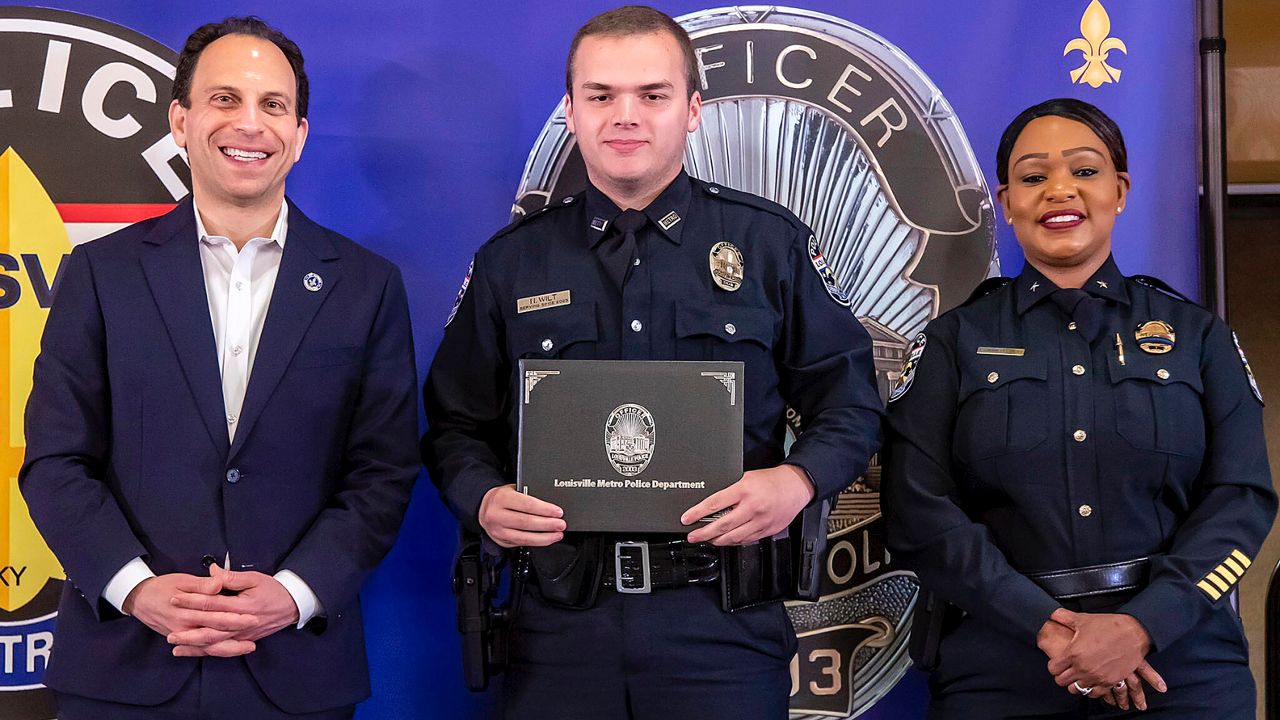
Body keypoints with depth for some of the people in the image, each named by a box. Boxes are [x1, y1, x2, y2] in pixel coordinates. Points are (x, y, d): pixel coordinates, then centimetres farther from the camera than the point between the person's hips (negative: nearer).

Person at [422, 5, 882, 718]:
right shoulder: (511, 262, 8)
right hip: (562, 622, 2)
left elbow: (850, 398, 6)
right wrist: (484, 497, -7)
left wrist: (798, 479, -13)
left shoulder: (771, 243, 4)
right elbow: (456, 423, 13)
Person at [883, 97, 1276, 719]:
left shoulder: (1196, 335, 7)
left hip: (1185, 670, 1)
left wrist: (1141, 626, -16)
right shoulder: (954, 343, 4)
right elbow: (919, 511, -5)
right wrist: (1046, 625, -17)